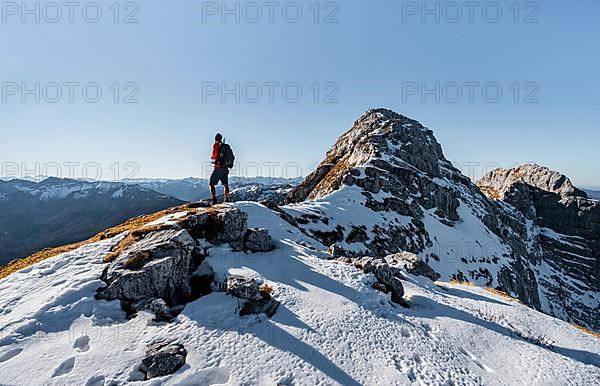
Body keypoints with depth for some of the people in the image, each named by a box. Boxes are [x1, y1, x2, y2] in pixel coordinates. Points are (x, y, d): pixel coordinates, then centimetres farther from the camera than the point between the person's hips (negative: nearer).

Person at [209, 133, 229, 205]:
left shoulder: (215, 145, -6)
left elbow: (214, 156, -13)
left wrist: (212, 157, 8)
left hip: (218, 168, -5)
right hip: (225, 168, 5)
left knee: (212, 184, 2)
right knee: (226, 185, 16)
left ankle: (214, 200, -7)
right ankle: (226, 200, 18)